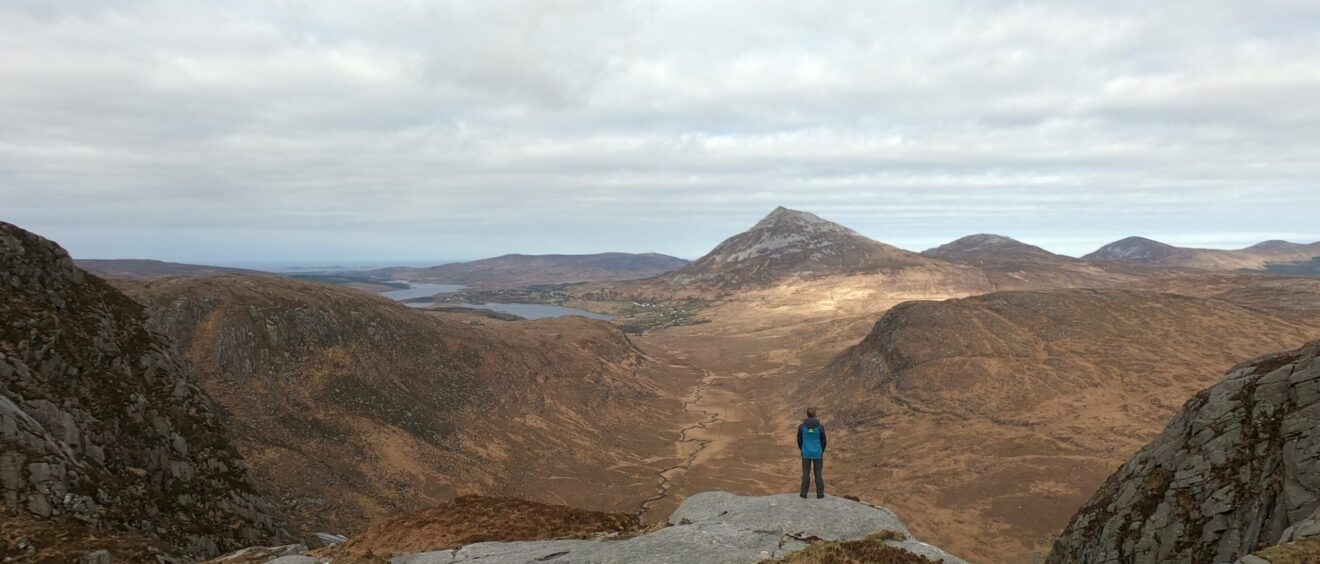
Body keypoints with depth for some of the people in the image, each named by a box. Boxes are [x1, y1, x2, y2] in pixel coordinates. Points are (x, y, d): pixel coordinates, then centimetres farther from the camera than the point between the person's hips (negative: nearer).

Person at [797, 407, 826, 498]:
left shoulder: (801, 426, -13)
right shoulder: (820, 427, -15)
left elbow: (799, 440, -2)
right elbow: (823, 441, -5)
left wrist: (801, 450, 17)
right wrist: (822, 451, 13)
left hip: (806, 453, 0)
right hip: (817, 453, 0)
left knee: (806, 473, 13)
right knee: (818, 473, 13)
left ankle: (804, 493, 19)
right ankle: (820, 493, 21)